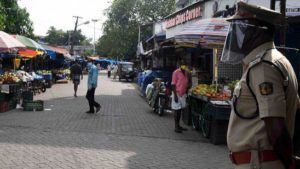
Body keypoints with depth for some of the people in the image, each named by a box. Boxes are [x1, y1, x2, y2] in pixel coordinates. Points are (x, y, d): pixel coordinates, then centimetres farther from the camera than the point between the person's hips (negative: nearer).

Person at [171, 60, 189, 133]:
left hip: (183, 94, 7)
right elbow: (173, 84, -12)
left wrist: (186, 92, 11)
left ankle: (178, 125, 22)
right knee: (176, 110, -2)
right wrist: (175, 95, -17)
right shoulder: (176, 73, -11)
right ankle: (176, 127, 3)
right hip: (177, 94, -7)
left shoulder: (186, 72, 8)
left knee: (180, 110, 13)